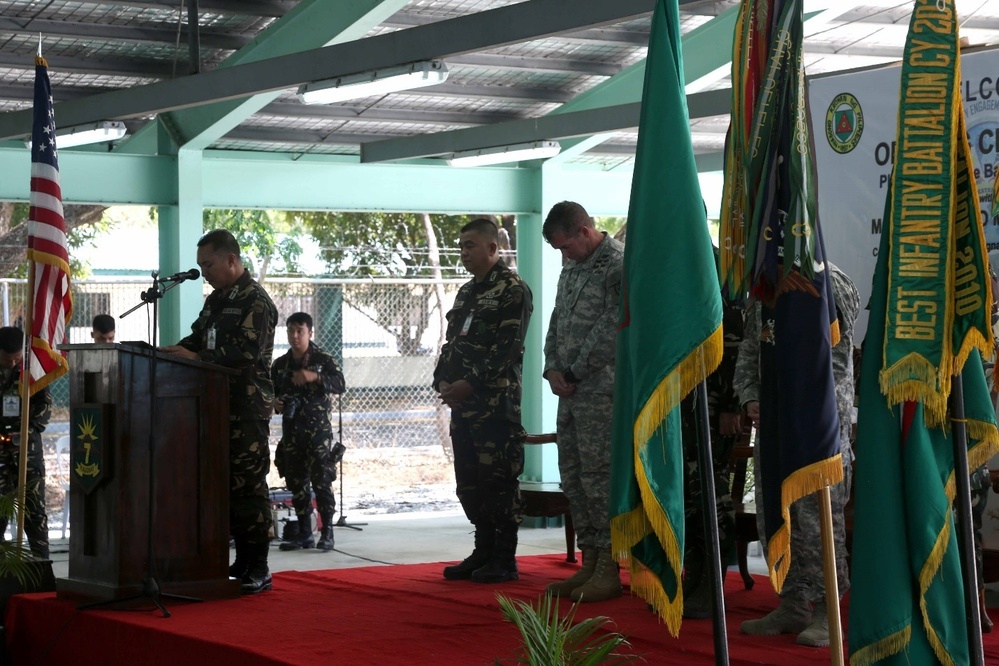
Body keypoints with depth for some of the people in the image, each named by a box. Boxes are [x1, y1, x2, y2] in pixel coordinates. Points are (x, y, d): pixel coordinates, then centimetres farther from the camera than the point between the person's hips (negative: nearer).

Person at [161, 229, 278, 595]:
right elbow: (198, 337, 22)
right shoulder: (216, 300, 18)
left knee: (248, 485, -7)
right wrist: (176, 350, 1)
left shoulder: (255, 301, -10)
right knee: (227, 483, 10)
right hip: (220, 404, 9)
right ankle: (242, 563, 17)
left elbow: (247, 352, -20)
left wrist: (196, 358, -22)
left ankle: (258, 569, -3)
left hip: (248, 406, -9)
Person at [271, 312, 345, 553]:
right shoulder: (280, 365, 12)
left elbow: (340, 384, -14)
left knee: (321, 480, -9)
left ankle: (327, 533, -6)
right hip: (291, 430, 5)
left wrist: (315, 377, -29)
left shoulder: (323, 360, -1)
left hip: (318, 427, -5)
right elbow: (271, 392, 21)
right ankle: (304, 533, 13)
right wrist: (274, 403, -3)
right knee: (296, 482, 6)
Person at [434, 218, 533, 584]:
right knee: (469, 481, 9)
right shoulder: (466, 293, 19)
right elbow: (452, 341, 19)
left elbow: (508, 347, -14)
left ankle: (505, 560, 0)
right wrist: (442, 380, 2)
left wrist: (471, 383, -18)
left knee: (499, 479, -6)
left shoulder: (513, 289, -6)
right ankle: (484, 552, 17)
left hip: (496, 403, -8)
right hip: (462, 403, 8)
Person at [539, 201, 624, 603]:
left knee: (599, 476, -7)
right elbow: (557, 322, 19)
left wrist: (575, 373, -11)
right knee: (573, 478, 9)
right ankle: (589, 565, 16)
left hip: (601, 389, -9)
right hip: (571, 389, 9)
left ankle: (608, 571, -2)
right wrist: (553, 369, 3)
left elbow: (610, 329, -16)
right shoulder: (573, 267, 17)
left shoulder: (619, 264, -10)